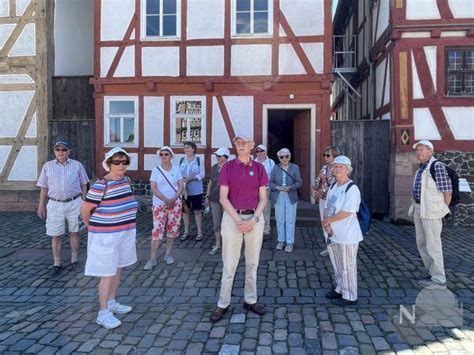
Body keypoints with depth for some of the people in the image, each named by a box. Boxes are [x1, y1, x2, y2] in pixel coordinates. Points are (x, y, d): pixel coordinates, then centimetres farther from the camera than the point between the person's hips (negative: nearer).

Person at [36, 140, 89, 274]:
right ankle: (57, 263, 19)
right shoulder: (47, 166, 5)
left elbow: (83, 185, 5)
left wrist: (84, 203, 0)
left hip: (74, 203, -1)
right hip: (55, 204, 1)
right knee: (56, 235, 6)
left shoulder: (77, 165, 1)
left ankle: (74, 260, 23)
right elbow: (44, 188, 8)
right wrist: (41, 206, 6)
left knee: (74, 233, 9)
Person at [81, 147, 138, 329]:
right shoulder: (100, 186, -20)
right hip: (106, 236, -7)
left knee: (118, 270, 18)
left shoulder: (126, 180, 3)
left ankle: (111, 302, 36)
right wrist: (93, 227, 5)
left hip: (125, 233, 7)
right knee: (107, 274, 1)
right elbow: (85, 210, -11)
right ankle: (103, 313, 14)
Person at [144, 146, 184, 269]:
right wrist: (166, 200, -17)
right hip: (159, 204, -2)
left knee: (173, 229, 7)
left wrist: (174, 199, -16)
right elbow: (153, 188, -8)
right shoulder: (155, 170, -2)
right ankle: (152, 259, 1)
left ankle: (168, 254, 22)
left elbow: (181, 186, -1)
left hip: (176, 203, 2)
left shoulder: (176, 169, 3)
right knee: (157, 230, -7)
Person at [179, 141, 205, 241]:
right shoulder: (181, 160, 6)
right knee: (185, 210, 11)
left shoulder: (199, 160, -3)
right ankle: (186, 231, 24)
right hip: (184, 190, 3)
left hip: (196, 190, -3)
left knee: (197, 211, 5)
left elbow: (202, 174, -7)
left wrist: (191, 178, -21)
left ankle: (199, 232, 17)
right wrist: (182, 179, -14)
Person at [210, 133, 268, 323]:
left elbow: (263, 198, 3)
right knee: (229, 263, 4)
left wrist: (253, 220, -11)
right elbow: (223, 197, -6)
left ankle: (250, 300, 28)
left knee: (252, 262, 12)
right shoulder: (228, 167, -1)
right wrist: (238, 220, -13)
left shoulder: (259, 168, 4)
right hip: (232, 217, -2)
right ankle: (223, 304, 18)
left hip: (254, 218, 2)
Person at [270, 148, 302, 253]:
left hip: (291, 197, -1)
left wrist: (290, 187, -17)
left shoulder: (295, 167, 0)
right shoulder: (276, 168, 4)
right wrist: (277, 187, -16)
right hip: (278, 197, 2)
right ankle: (281, 241, 20)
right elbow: (271, 182, 4)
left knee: (290, 220, 0)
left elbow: (299, 182, 0)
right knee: (280, 220, 7)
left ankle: (290, 242, 9)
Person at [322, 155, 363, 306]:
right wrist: (326, 222, -7)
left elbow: (347, 212, -22)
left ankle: (349, 296, 18)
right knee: (337, 265, 20)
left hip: (347, 235, -8)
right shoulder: (333, 186, 10)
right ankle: (340, 289, 37)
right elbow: (327, 207, 11)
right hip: (332, 233, 8)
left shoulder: (352, 188, -15)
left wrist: (328, 220, -12)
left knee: (347, 267, 4)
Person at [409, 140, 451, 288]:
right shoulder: (421, 168, 13)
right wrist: (416, 207, 11)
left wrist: (441, 210, -6)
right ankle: (432, 272, 31)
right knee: (421, 244, 16)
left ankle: (438, 279, 11)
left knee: (433, 245, -1)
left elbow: (447, 191, -15)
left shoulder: (437, 166, -14)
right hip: (418, 209, 9)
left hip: (430, 211, -9)